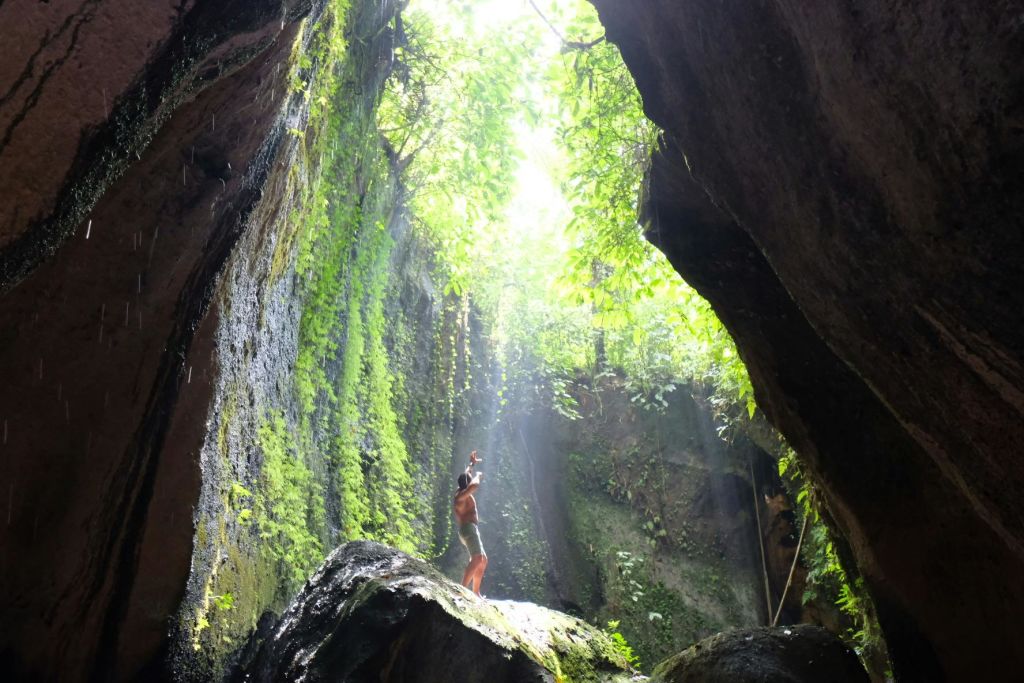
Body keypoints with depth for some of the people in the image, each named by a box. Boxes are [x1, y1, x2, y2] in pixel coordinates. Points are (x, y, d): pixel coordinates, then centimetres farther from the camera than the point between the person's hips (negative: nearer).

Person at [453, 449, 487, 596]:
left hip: (470, 529, 11)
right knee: (477, 559, -24)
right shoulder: (462, 494, -11)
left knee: (483, 559, 12)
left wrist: (471, 464, 44)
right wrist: (478, 475, -11)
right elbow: (475, 485, -31)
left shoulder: (461, 493, 17)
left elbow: (466, 476, 35)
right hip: (468, 528, -11)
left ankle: (476, 592, 10)